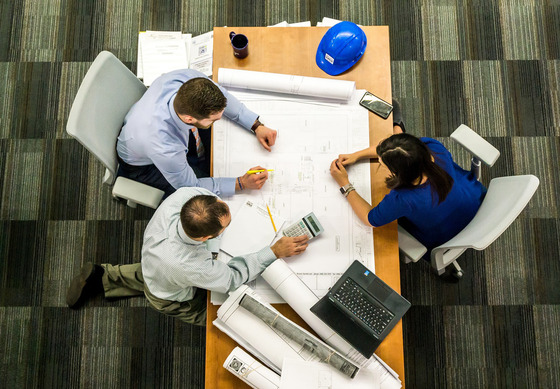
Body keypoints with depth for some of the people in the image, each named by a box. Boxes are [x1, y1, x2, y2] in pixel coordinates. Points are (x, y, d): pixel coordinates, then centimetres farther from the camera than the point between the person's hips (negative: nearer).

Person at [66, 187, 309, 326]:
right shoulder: (190, 266, -50)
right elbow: (233, 278, -31)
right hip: (172, 299, -5)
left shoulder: (183, 195, -40)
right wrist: (275, 252, -31)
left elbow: (204, 187, -14)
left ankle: (102, 277, 36)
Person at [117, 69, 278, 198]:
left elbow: (221, 96, -12)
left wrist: (256, 125, -18)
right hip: (143, 164, -5)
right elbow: (190, 186, -27)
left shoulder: (188, 78, -35)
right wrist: (241, 183, -30)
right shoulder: (165, 149, -47)